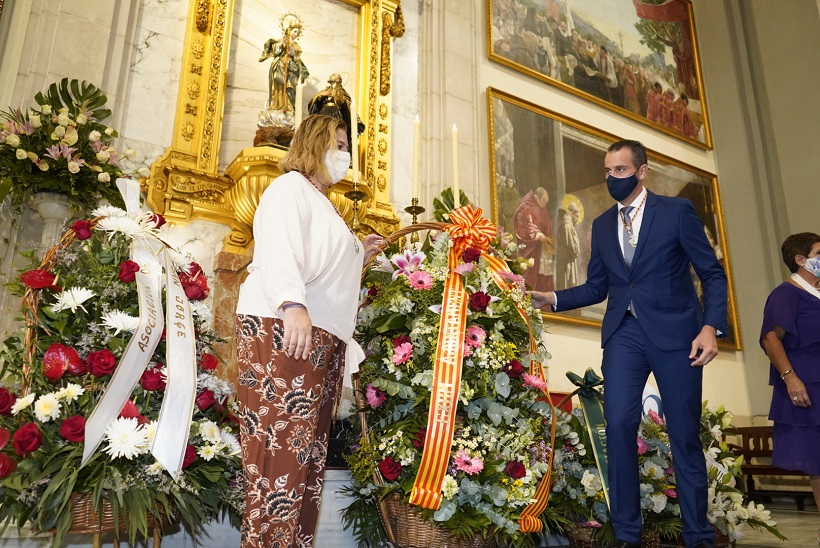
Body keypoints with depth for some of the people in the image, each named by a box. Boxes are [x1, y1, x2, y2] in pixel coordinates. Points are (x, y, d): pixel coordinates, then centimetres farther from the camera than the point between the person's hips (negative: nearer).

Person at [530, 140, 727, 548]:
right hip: (623, 334, 3)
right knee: (619, 424, -9)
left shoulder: (676, 211, 1)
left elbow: (713, 274, 0)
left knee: (684, 434, 4)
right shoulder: (602, 225, 13)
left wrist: (711, 326, -14)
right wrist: (553, 299, -2)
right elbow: (596, 287, 14)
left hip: (674, 333, -3)